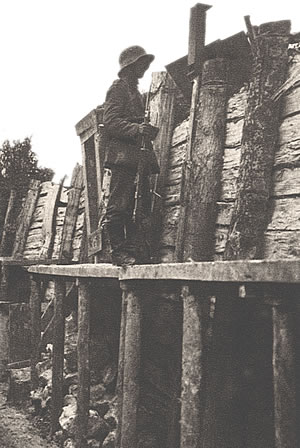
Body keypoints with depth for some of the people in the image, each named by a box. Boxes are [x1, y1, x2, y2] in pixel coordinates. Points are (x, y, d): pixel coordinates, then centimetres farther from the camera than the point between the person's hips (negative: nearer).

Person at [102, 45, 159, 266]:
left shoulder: (136, 91, 28)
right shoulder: (119, 87, 0)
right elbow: (110, 122, -11)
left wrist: (148, 130, 13)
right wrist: (137, 129, -24)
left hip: (139, 156, 10)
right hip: (123, 155, -10)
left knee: (141, 206, 5)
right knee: (120, 206, -9)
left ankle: (135, 250, 8)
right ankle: (119, 252, -6)